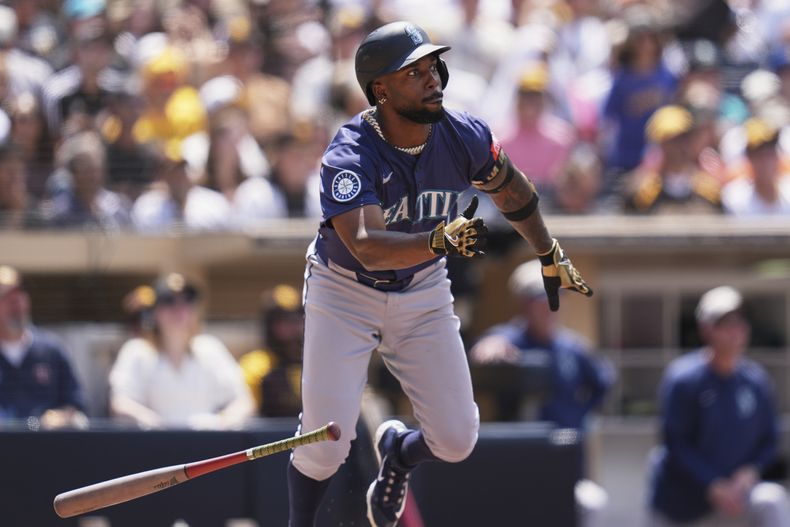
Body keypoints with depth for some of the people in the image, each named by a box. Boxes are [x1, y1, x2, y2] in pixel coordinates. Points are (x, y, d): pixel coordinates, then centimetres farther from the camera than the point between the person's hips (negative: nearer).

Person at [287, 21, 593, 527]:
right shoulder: (349, 158, -29)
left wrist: (552, 257, 18)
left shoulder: (465, 136, -16)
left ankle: (399, 449, 34)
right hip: (345, 293, -4)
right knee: (326, 444, -12)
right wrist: (439, 240, -60)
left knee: (456, 440, -2)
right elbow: (366, 247, -44)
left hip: (423, 294, 4)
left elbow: (512, 189, 7)